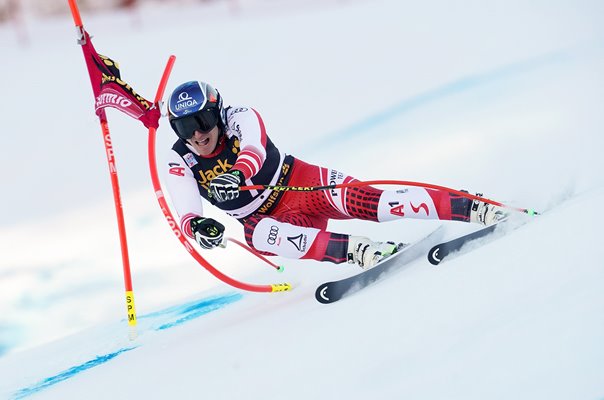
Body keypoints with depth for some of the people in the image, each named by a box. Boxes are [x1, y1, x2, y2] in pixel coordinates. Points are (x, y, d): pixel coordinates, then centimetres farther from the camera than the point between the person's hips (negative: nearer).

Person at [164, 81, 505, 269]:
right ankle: (354, 250, -49)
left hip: (298, 182, -1)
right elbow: (187, 216, -18)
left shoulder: (240, 118, -12)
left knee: (361, 201, -26)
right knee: (259, 235, -35)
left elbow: (255, 149, -34)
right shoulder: (180, 163, -7)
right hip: (263, 217, 2)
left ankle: (471, 207, -28)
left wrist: (237, 174, -57)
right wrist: (197, 227, -43)